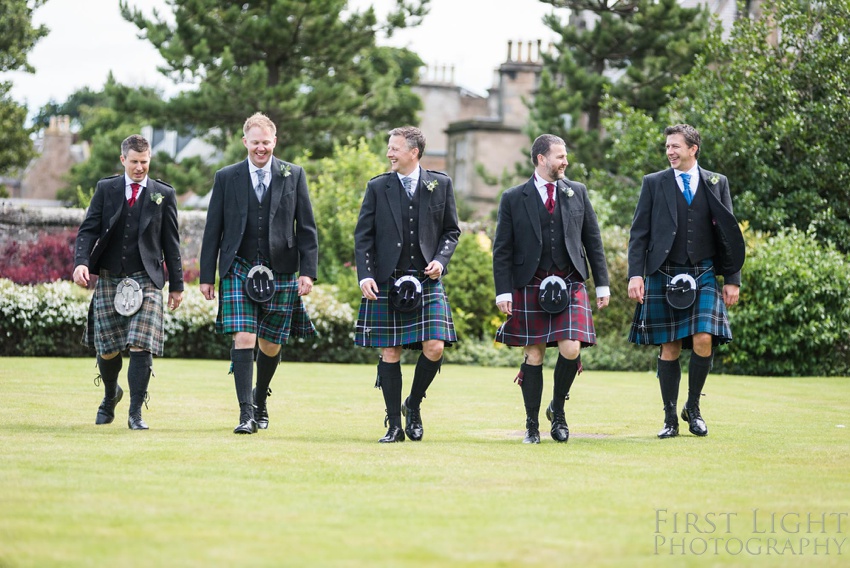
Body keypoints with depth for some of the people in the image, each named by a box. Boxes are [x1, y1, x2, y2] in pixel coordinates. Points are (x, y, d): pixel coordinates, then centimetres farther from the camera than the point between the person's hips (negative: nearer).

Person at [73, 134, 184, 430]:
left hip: (146, 281, -1)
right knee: (107, 350, 5)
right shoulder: (106, 189, 8)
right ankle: (111, 394, 35)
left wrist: (176, 285, 7)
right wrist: (81, 262, -15)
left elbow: (171, 242, 8)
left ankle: (136, 413, -7)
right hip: (109, 279, 1)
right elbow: (88, 229, 3)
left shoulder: (164, 194, 6)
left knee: (141, 347, -13)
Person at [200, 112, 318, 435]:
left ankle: (260, 399, 34)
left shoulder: (294, 176, 5)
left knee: (271, 345, 9)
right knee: (243, 339, -13)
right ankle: (246, 413, -13)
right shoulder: (227, 178, 5)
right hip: (239, 271, -1)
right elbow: (213, 230, 7)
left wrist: (308, 271, -4)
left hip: (281, 272, 1)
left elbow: (306, 227, 5)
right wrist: (207, 275, 4)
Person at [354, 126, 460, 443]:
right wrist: (364, 275, -7)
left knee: (434, 349, -12)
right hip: (386, 282, 0)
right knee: (390, 354, 1)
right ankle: (394, 425, 9)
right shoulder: (378, 187, 5)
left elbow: (451, 230, 12)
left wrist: (440, 260, -5)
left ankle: (413, 405, 13)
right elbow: (363, 236, 4)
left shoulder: (440, 184, 6)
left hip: (427, 281, 0)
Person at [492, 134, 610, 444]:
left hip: (570, 285, 2)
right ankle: (532, 425, 12)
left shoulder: (577, 192, 10)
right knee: (533, 356, 2)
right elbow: (502, 249, 1)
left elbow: (593, 240, 12)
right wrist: (503, 291, -7)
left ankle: (558, 408, 12)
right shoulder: (514, 198, 2)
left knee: (571, 349, -13)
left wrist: (602, 284, 7)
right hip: (530, 287, -1)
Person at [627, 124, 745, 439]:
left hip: (703, 275, 0)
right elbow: (639, 233, 4)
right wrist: (635, 274, -7)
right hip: (664, 276, 0)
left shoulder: (717, 183, 9)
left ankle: (693, 407, 7)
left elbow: (728, 233, 10)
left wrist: (732, 279, 5)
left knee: (703, 341, -14)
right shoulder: (653, 183, 7)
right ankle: (670, 419, 11)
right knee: (669, 349, 2)